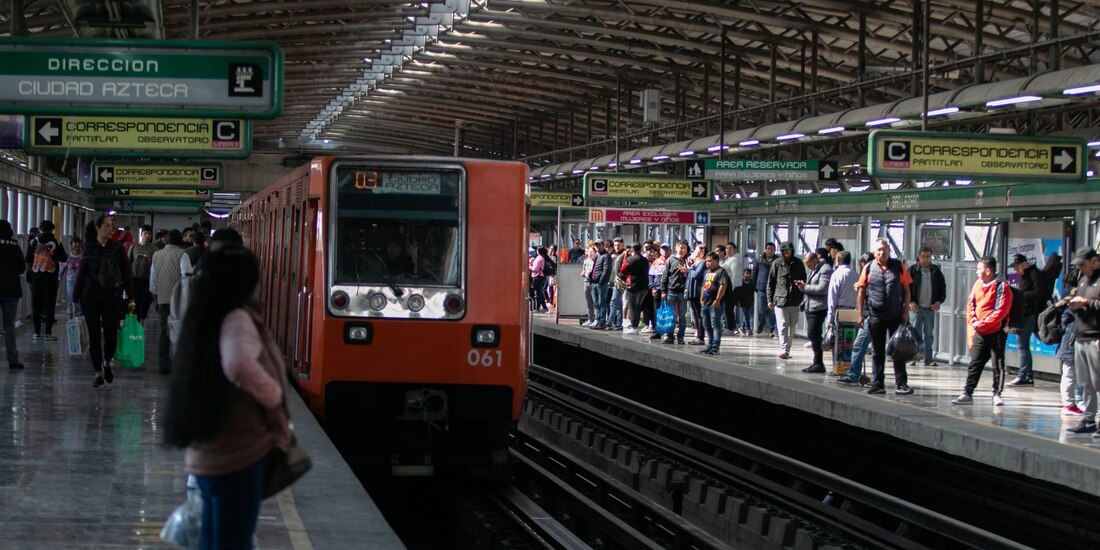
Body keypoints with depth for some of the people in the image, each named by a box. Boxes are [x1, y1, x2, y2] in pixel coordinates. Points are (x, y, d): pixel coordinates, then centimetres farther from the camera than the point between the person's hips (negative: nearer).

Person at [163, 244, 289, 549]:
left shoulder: (207, 319, 10)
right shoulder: (237, 319, -18)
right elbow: (240, 364, -39)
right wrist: (275, 397, -22)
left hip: (208, 454, 9)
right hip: (238, 454, -9)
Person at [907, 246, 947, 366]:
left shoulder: (936, 271, 8)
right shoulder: (912, 270, -1)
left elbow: (942, 287, 15)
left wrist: (939, 301, 2)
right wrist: (910, 302, -11)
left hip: (931, 308, 3)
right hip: (916, 307, -3)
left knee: (929, 334, 6)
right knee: (915, 334, -3)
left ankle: (928, 359, 9)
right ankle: (912, 358, 1)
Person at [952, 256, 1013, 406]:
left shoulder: (1001, 287, -12)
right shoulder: (978, 284, 8)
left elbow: (1000, 311, -17)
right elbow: (970, 304, 12)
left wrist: (982, 324, -17)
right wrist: (973, 322, -4)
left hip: (996, 332, -6)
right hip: (979, 332, 6)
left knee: (998, 364, 1)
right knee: (974, 364, 7)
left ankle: (997, 394, 6)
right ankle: (967, 394, 9)